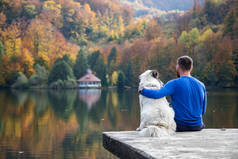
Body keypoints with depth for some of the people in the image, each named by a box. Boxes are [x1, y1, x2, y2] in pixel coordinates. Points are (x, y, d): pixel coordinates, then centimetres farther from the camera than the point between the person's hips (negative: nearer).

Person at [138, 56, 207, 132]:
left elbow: (157, 94, -26)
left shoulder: (174, 84, -13)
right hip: (197, 127, 4)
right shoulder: (201, 85, 1)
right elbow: (203, 111, 8)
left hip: (180, 127, -4)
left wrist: (141, 90, -8)